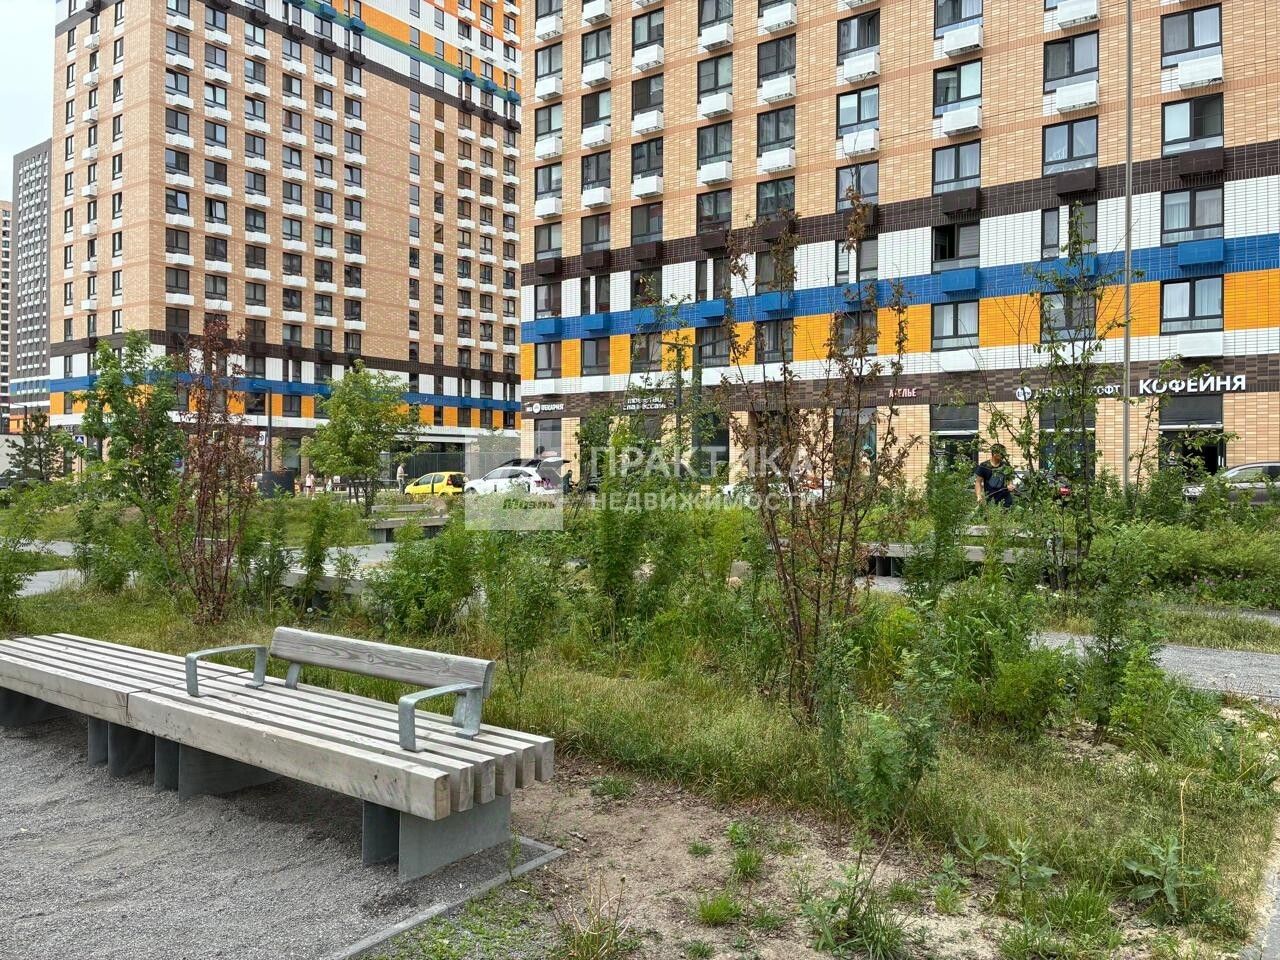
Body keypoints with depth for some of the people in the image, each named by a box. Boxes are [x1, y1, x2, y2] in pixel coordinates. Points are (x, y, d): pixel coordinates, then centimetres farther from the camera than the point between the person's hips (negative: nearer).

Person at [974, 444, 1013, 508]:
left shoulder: (1006, 466, 7)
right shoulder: (984, 466, -2)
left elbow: (1009, 479, 18)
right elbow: (978, 481, -1)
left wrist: (1010, 485, -5)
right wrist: (979, 496, -15)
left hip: (1005, 500, 3)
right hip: (990, 500, -3)